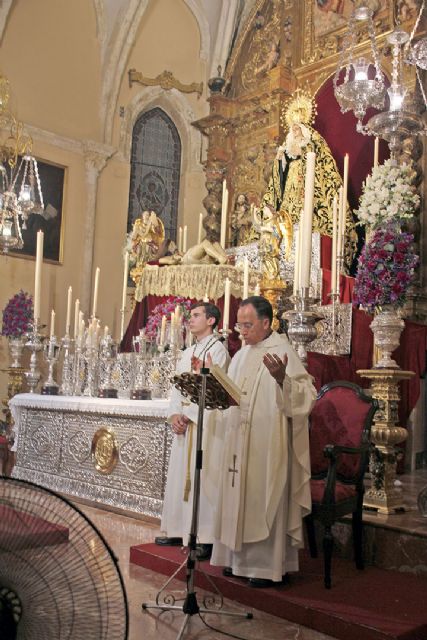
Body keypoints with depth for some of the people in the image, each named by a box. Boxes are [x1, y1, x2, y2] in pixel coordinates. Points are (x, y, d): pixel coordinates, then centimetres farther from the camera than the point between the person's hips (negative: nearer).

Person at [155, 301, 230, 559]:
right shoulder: (187, 353, 18)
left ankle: (206, 538, -3)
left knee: (202, 479, -8)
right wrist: (174, 415, -1)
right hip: (184, 422, 8)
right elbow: (177, 386, 14)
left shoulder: (218, 350, -6)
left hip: (206, 423, -8)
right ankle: (179, 530, 19)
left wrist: (187, 414, -11)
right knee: (180, 477, 10)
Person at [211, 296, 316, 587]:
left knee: (265, 502, -1)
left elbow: (306, 394, -19)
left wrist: (281, 378, -36)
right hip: (239, 443, 8)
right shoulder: (241, 355, 15)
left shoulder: (283, 352, -9)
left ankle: (268, 566, 11)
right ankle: (240, 558, 24)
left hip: (268, 445, -7)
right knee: (239, 499, 12)